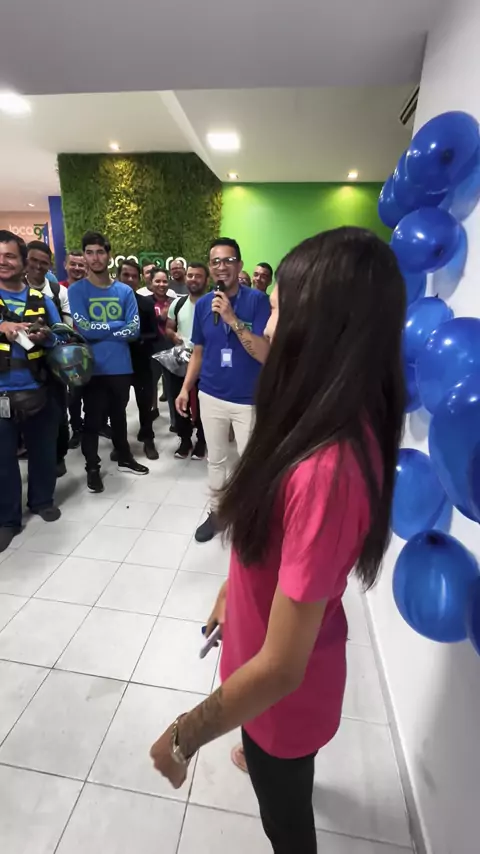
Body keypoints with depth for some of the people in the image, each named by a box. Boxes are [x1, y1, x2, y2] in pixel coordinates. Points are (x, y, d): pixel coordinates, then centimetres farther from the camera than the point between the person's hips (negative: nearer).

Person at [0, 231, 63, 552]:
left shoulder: (41, 299, 7)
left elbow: (60, 335, 5)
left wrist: (44, 336, -16)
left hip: (38, 391, 2)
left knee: (44, 450, 15)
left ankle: (42, 500, 38)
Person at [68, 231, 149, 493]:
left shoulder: (125, 291, 3)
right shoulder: (76, 290, -4)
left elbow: (134, 330, -6)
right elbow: (83, 329, -16)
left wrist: (100, 329, -12)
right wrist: (118, 326, -11)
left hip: (121, 366, 3)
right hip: (93, 368, -3)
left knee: (119, 416, 19)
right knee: (93, 420, 8)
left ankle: (125, 458, 37)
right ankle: (92, 468, 24)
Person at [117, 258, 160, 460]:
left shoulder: (147, 303, 2)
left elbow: (155, 335, -3)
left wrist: (138, 338, -19)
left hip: (142, 360, 0)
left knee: (145, 402, 6)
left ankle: (148, 440, 21)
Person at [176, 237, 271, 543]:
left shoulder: (258, 300, -10)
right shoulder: (203, 304, 2)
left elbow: (264, 354, -18)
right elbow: (198, 352, 11)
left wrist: (233, 319, -25)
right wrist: (186, 388, 5)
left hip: (249, 400, -3)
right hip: (211, 397, 4)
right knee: (216, 459, 17)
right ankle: (217, 510, 36)